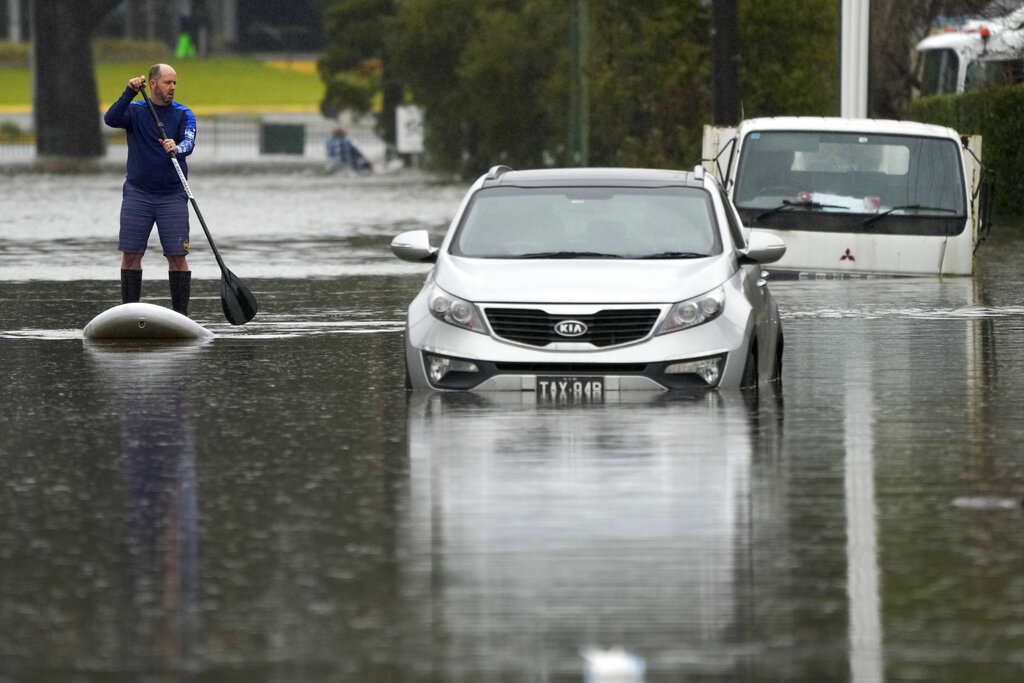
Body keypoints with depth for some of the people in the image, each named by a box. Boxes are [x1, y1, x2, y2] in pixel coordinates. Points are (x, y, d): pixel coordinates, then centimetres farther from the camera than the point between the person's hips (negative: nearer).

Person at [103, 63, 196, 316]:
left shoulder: (183, 114, 3)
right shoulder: (135, 110, 3)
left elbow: (189, 142, -14)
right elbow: (111, 119, -17)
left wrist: (178, 149, -37)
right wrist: (130, 93, -28)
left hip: (172, 197, 0)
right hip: (137, 194, 0)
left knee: (177, 256, -4)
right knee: (131, 255, 0)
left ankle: (181, 314, 2)